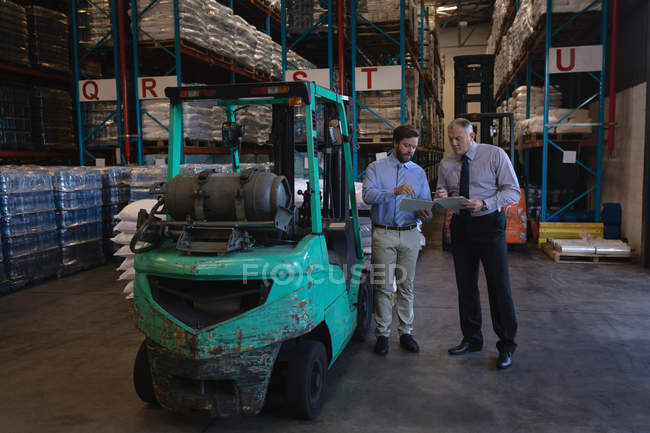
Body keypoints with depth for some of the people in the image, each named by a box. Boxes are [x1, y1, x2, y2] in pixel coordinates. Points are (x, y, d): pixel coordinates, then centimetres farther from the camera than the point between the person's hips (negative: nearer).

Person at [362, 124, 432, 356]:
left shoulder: (419, 172, 13)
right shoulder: (376, 168, 3)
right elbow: (368, 195, -14)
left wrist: (425, 213, -14)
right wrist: (395, 191, -28)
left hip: (410, 235, 3)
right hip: (383, 234, -3)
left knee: (406, 286, 8)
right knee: (383, 286, -1)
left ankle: (406, 332, 17)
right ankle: (382, 334, 8)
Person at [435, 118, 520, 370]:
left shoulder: (495, 155, -4)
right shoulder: (446, 164, 8)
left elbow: (513, 191, -7)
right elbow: (442, 194, 15)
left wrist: (484, 203, -22)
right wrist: (442, 198, -10)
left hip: (489, 224, -4)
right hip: (460, 226, 5)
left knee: (499, 285, -4)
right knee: (465, 285, 10)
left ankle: (507, 346, 8)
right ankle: (471, 339, 24)